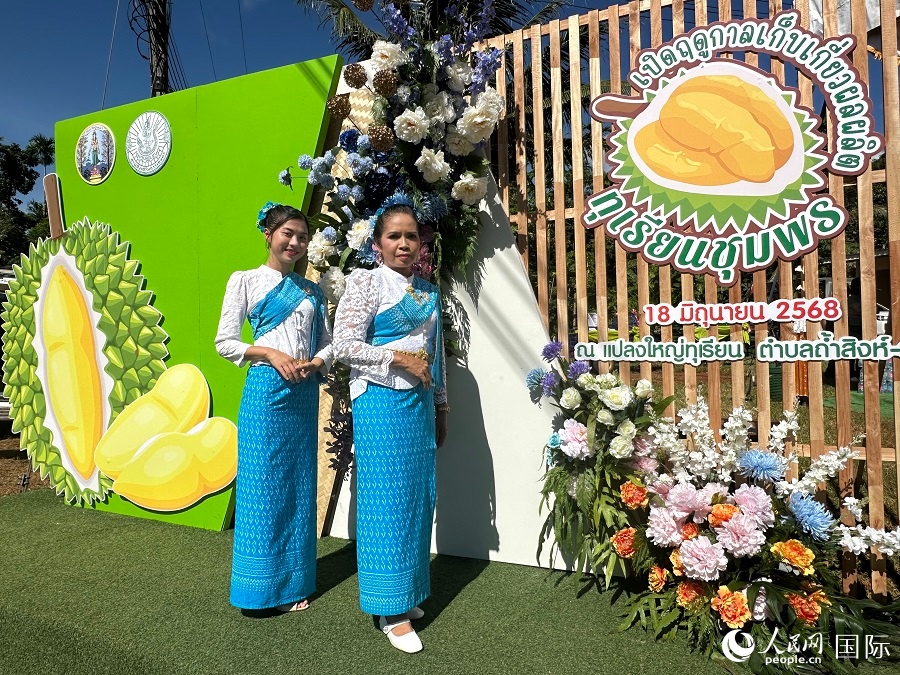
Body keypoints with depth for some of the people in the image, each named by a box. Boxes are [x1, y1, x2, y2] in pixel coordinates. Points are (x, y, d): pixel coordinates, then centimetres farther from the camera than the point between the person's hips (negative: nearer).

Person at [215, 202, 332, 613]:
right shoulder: (245, 281, 3)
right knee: (262, 485, -1)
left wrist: (316, 364, -7)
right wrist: (271, 354, -14)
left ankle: (293, 582, 22)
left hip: (306, 392, 4)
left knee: (299, 485, 9)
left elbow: (328, 343, 14)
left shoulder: (312, 291, 15)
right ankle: (263, 585, 14)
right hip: (266, 390, -4)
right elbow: (224, 342, -1)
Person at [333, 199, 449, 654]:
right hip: (381, 403, -6)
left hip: (421, 404, 6)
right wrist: (400, 358, -16)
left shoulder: (429, 292, 14)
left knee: (419, 496, 10)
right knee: (387, 497, -1)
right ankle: (392, 608, 11)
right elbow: (344, 346, -12)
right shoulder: (366, 282, -5)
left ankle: (408, 591, 27)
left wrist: (440, 406, 17)